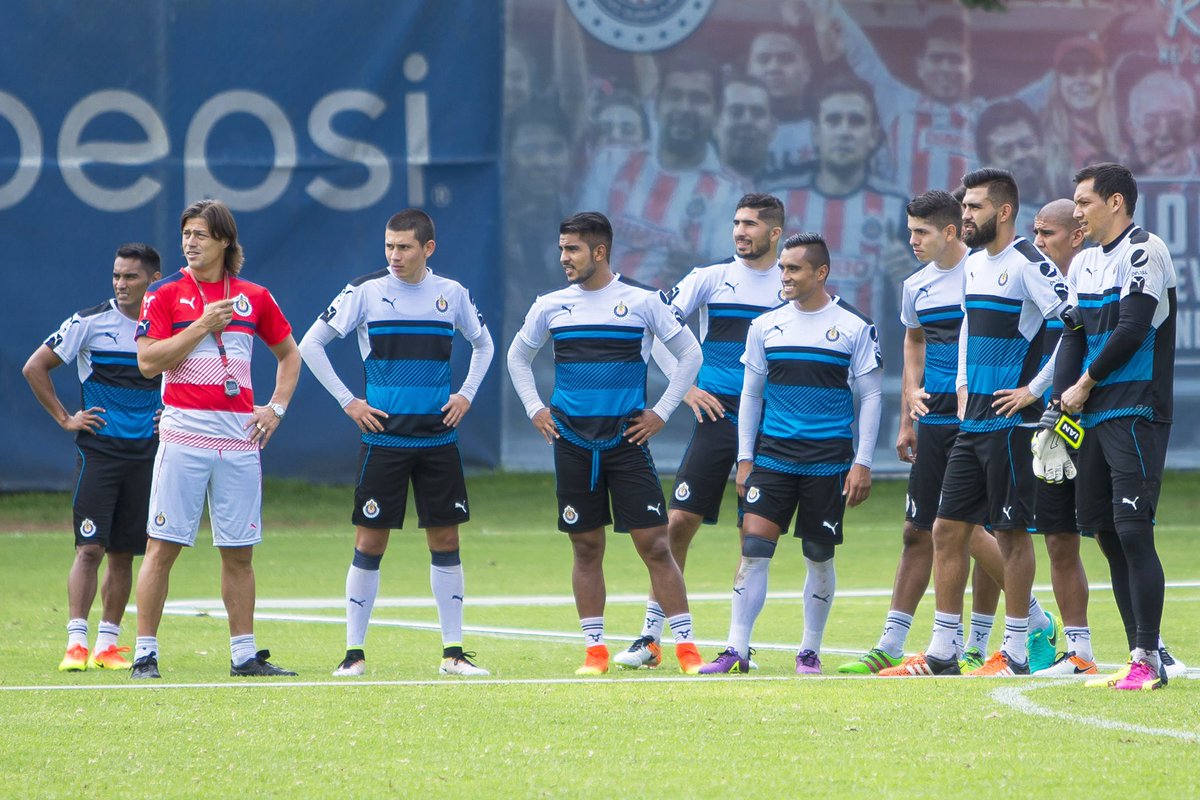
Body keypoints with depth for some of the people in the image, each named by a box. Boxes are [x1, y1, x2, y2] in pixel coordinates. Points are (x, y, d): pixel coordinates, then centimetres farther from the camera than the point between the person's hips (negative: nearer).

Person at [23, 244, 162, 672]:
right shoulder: (89, 322, -3)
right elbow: (35, 367, 1)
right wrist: (64, 418, -2)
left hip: (147, 454, 3)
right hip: (98, 449, -3)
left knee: (123, 552, 5)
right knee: (90, 547, -11)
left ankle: (107, 644, 12)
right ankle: (75, 644, -12)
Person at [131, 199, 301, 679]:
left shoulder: (254, 297, 11)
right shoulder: (165, 294, 2)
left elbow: (289, 353, 23)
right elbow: (148, 361, -8)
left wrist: (276, 407, 11)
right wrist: (203, 326, -12)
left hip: (240, 437, 3)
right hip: (183, 434, -3)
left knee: (239, 551, 6)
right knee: (163, 545, -5)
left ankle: (244, 654, 12)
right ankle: (145, 653, -2)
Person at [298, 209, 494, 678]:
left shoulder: (451, 293, 6)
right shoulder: (366, 292, -3)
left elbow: (483, 344, 23)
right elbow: (310, 344, 2)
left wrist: (466, 395, 9)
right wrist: (347, 402, -2)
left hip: (438, 439, 3)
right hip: (383, 438, -3)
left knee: (445, 539, 4)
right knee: (370, 542, -3)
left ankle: (453, 652, 10)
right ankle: (354, 652, 3)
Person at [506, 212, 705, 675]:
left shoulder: (642, 302, -1)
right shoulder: (550, 306, 7)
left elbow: (690, 353, 6)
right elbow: (518, 357, 22)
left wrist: (661, 413, 2)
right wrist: (535, 409, 11)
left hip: (627, 440, -3)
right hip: (573, 441, 3)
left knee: (654, 544, -6)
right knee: (586, 547, 4)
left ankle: (686, 646, -4)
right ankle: (595, 650, 11)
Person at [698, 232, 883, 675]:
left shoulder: (855, 327, -1)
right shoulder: (765, 326, 7)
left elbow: (870, 396, 2)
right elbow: (751, 394, 13)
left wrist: (862, 463, -4)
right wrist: (744, 459, 8)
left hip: (828, 462, -2)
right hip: (772, 456, 2)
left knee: (819, 555, 4)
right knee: (754, 547, -8)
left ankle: (810, 651, 16)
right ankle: (737, 651, -8)